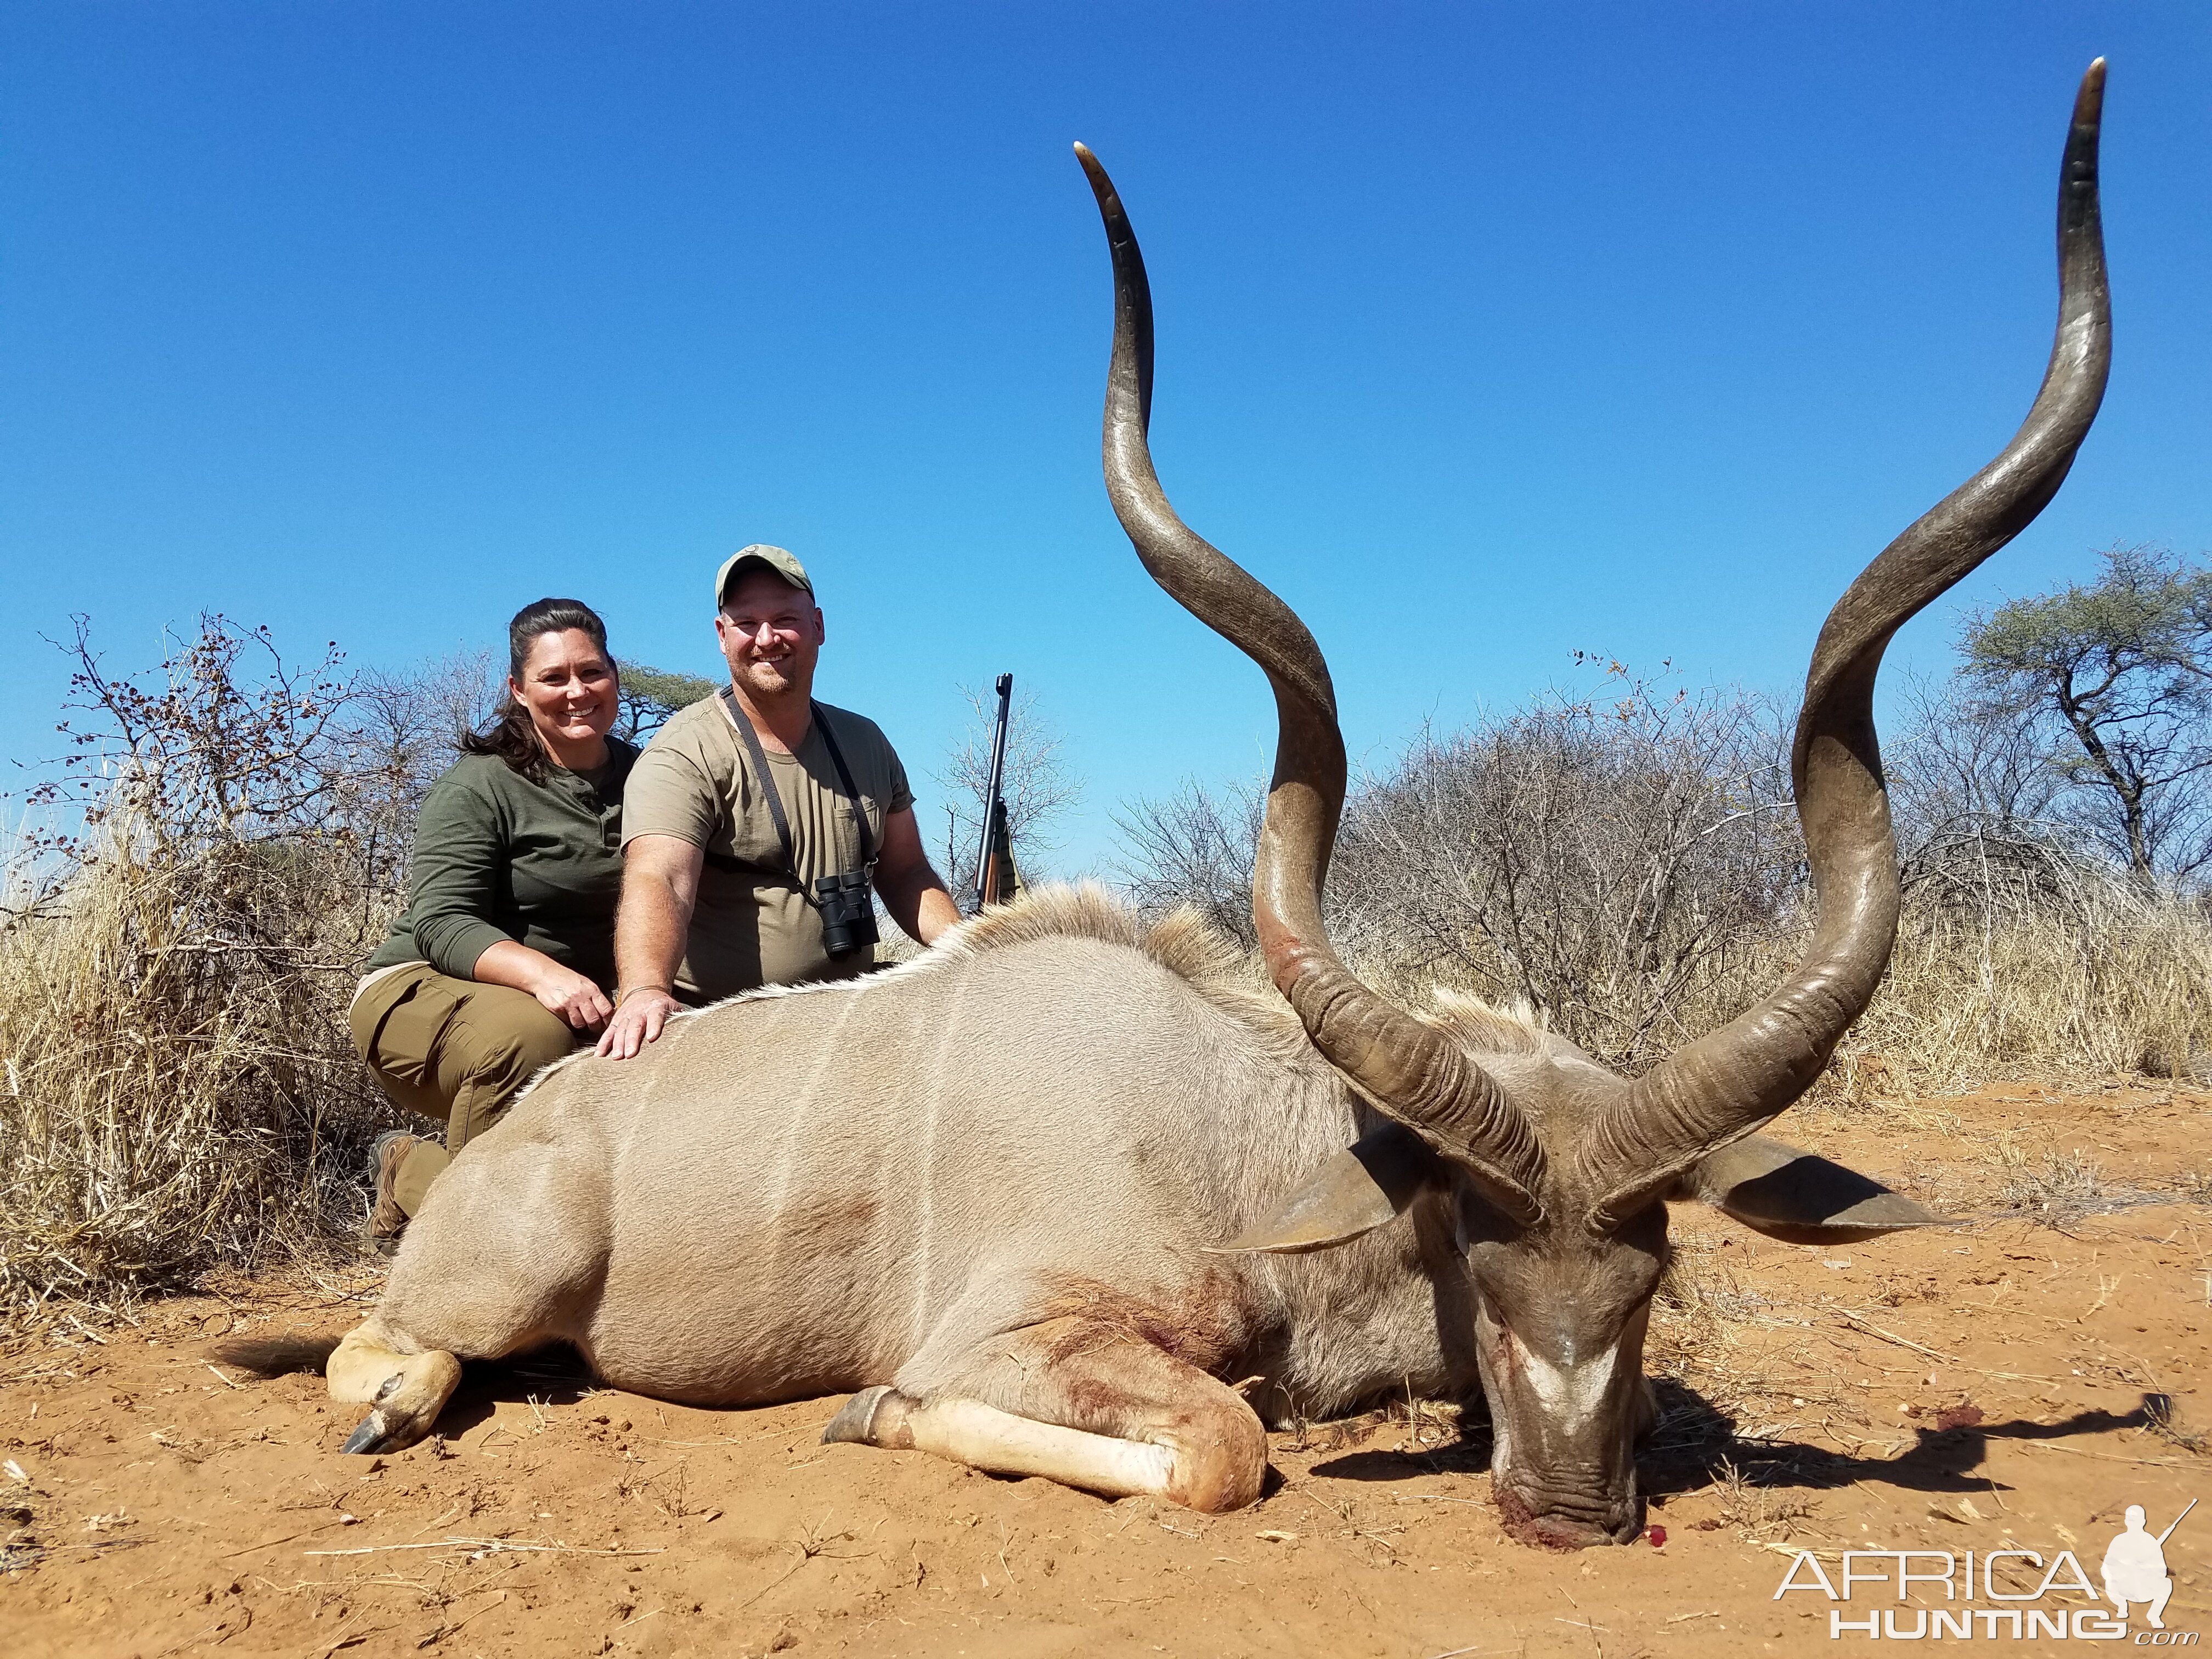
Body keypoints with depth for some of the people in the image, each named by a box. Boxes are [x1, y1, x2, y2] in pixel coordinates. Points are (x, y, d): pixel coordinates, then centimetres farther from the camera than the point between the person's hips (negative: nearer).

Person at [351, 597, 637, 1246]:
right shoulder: (479, 786, -10)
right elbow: (442, 925, -20)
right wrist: (542, 973, -38)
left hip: (579, 1003, 6)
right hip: (425, 991, -6)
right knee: (529, 1035, -38)